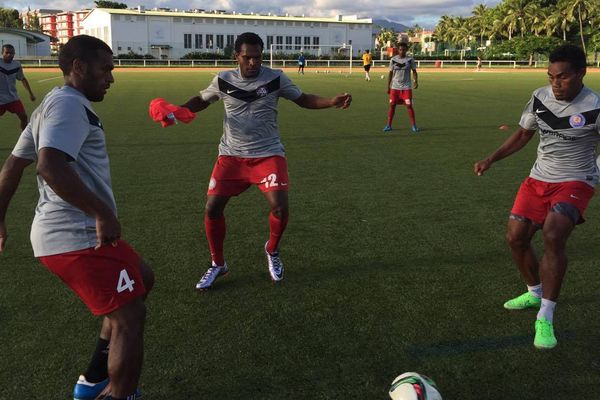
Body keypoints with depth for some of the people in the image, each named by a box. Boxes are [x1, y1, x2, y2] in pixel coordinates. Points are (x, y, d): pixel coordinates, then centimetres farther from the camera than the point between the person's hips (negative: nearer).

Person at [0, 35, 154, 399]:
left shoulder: (53, 104, 20)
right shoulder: (69, 103, -13)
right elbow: (51, 166, -30)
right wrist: (102, 212, -26)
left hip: (64, 233, 11)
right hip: (79, 237, -11)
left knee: (141, 279, 24)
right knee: (130, 315, -6)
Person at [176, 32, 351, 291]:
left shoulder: (275, 79, -5)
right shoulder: (223, 80, -1)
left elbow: (302, 99, 6)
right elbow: (202, 100, 15)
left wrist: (332, 102, -10)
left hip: (268, 154, -1)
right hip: (231, 155, 2)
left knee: (280, 207, -16)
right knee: (212, 208, -5)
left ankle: (272, 251, 18)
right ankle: (218, 265, 18)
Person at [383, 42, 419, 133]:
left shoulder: (410, 60, -1)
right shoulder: (393, 59, 2)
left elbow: (414, 71, 3)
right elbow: (390, 73, 7)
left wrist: (416, 81, -15)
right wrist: (388, 86, 6)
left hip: (406, 87, -1)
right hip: (395, 87, 2)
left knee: (409, 105, -5)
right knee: (392, 105, 0)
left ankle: (414, 125, 5)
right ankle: (389, 125, 9)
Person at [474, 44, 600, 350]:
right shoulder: (540, 98, -1)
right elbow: (523, 135, 12)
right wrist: (491, 159, 4)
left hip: (575, 182, -5)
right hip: (539, 179, 5)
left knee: (553, 236, -27)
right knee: (515, 237, 1)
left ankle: (545, 319, -17)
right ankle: (535, 293, 29)